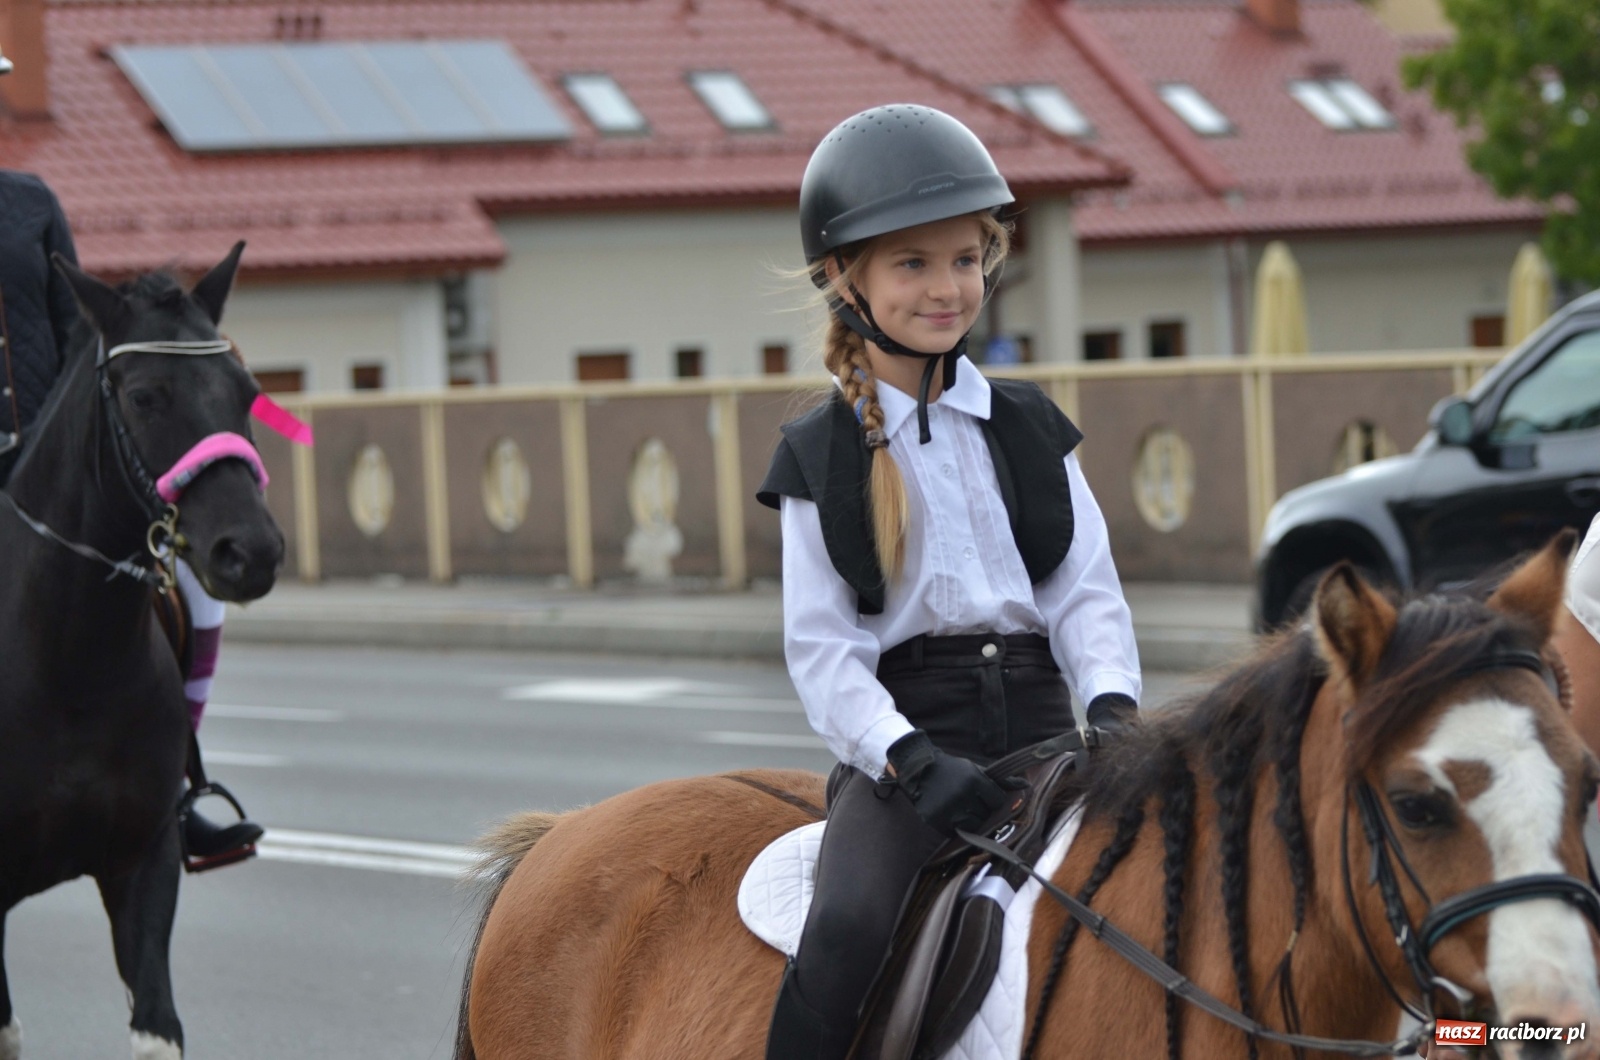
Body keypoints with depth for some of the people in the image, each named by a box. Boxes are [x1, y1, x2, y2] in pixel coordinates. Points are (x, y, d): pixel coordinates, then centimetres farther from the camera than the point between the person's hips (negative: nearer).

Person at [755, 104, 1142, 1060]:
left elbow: (1088, 593, 7)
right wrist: (908, 759, -19)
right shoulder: (821, 459, 5)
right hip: (901, 737, -3)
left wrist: (1113, 709, -13)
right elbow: (822, 645, -3)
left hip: (1040, 727, 3)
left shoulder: (1032, 430, 14)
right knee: (851, 930, -30)